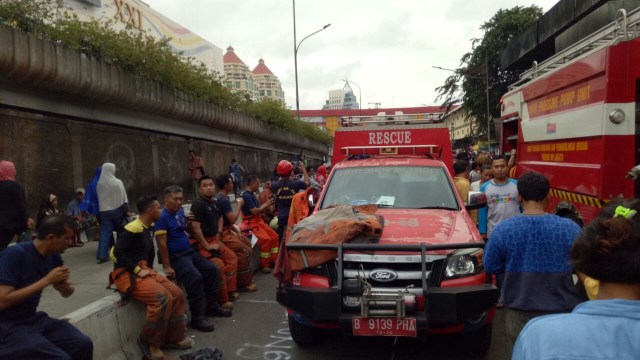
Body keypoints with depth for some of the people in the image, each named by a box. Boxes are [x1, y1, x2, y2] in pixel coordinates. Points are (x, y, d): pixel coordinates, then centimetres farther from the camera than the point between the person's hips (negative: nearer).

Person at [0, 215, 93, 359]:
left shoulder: (53, 257, 1)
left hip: (34, 319, 7)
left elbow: (67, 292, 13)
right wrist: (47, 280, -24)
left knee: (83, 344, -13)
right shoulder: (15, 254, -19)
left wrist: (66, 287, -11)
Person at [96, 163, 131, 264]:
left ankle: (102, 255, -9)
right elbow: (123, 198, -9)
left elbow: (99, 198, 10)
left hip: (104, 211, 2)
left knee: (105, 232, 1)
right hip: (117, 210, -2)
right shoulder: (117, 182, -10)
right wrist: (127, 210, -5)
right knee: (121, 231, 15)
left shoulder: (99, 183, 0)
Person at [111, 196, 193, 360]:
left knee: (177, 294, -5)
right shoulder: (133, 229, -14)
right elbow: (118, 252, -22)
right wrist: (137, 270, -21)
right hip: (126, 273, -9)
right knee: (162, 298, -27)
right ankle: (149, 341, -8)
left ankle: (173, 337, 9)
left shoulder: (147, 229, 15)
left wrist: (148, 270, 10)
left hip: (144, 270, 9)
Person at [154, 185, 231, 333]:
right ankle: (197, 318, -18)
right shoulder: (162, 217, -18)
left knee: (211, 270, 8)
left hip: (189, 252, 10)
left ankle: (212, 306, 21)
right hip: (176, 257, -10)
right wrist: (167, 266, -23)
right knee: (195, 278, -27)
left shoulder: (180, 211, 8)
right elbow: (162, 244, -21)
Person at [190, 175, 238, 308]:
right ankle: (223, 299, -8)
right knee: (219, 265, -23)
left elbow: (220, 218, 27)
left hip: (213, 239, 10)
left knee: (232, 258, 16)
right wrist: (206, 246, -23)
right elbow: (195, 227, -27)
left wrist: (219, 235, 14)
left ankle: (230, 290, 23)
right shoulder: (198, 204, -19)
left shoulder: (214, 202, 7)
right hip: (201, 243, -10)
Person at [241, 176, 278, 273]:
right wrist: (266, 205, -10)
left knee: (274, 236, 3)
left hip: (259, 221, 9)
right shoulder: (246, 196, -17)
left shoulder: (252, 194, 11)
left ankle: (273, 260, 12)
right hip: (251, 223, -9)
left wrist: (267, 203, -1)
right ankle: (264, 264, -10)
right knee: (266, 239, -23)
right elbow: (255, 211, -21)